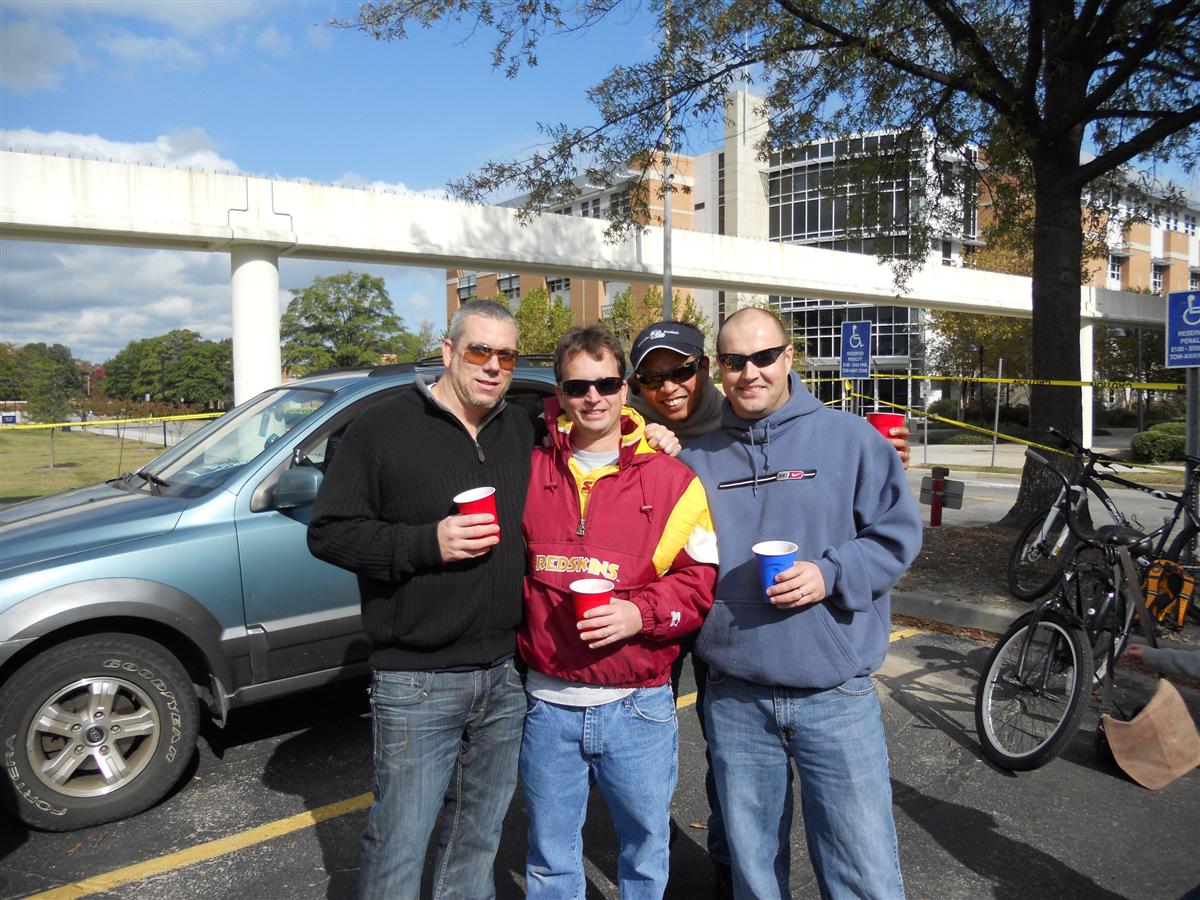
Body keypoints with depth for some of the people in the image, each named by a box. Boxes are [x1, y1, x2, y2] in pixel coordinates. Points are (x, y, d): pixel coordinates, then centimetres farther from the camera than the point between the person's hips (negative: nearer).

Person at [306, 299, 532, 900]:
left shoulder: (522, 432, 9)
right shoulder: (383, 428, -7)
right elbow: (327, 532, -8)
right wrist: (428, 540, -20)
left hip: (504, 675, 5)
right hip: (417, 685, -5)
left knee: (478, 839, 20)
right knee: (398, 849, 6)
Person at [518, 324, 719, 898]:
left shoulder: (670, 478, -5)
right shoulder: (532, 470, 3)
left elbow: (702, 578, -6)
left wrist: (641, 613, -20)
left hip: (637, 706, -2)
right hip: (548, 704, 2)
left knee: (646, 852, 18)